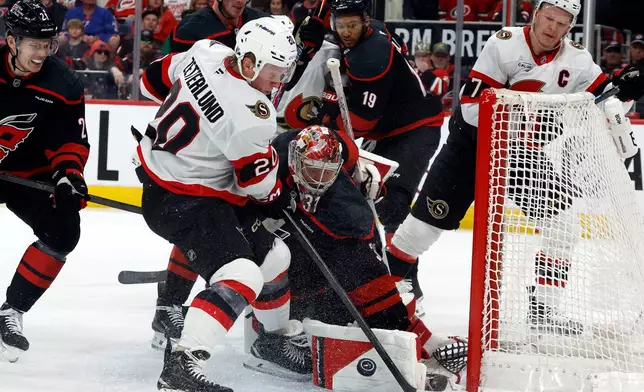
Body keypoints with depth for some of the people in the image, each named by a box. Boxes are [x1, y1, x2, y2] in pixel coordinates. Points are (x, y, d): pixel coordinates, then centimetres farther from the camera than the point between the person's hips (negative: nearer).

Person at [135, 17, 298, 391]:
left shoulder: (208, 52, -6)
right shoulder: (250, 115, -28)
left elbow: (156, 79, 12)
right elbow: (257, 181, -17)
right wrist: (275, 192, 6)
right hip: (182, 201, -10)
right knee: (242, 276, -20)